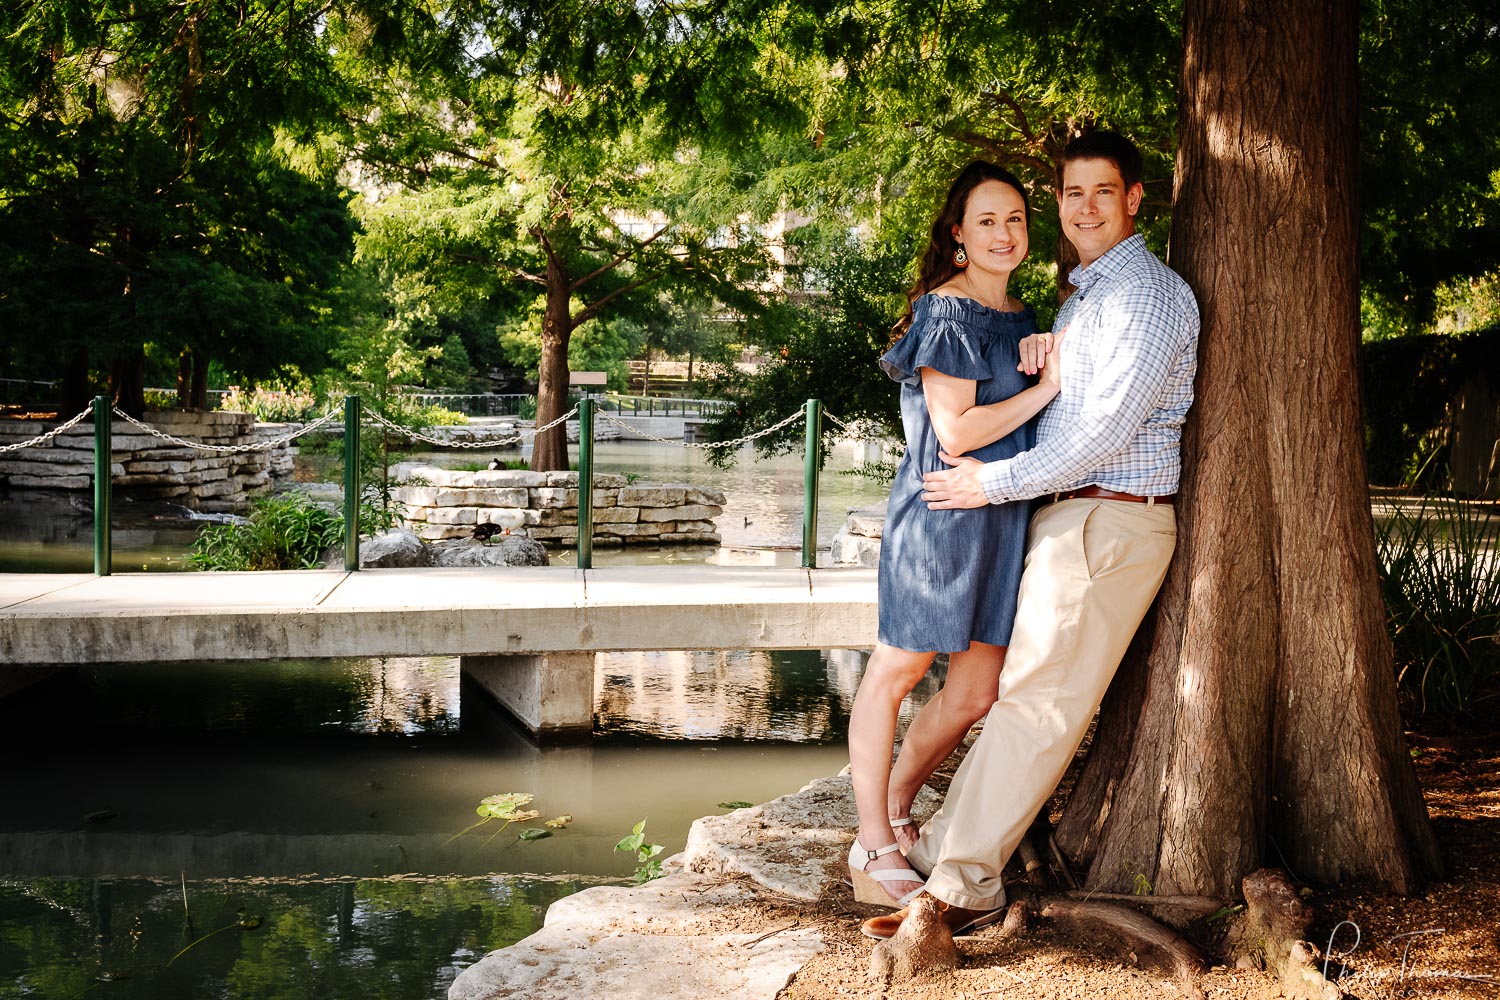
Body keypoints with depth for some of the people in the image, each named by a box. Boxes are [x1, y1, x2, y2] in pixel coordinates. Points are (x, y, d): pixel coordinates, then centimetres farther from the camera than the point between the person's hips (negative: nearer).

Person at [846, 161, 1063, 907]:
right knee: (897, 671, 2)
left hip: (1002, 520, 8)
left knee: (977, 690, 8)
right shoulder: (948, 313, -9)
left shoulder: (1020, 318, 17)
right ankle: (874, 849, 10)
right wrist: (1046, 389, -11)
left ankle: (895, 802, 28)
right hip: (942, 511, -8)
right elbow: (956, 432, -16)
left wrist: (1059, 372, 4)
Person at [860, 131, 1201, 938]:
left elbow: (1107, 430, -20)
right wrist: (1035, 356, 6)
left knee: (1037, 702, -9)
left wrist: (995, 483, -14)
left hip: (1109, 522, -10)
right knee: (1022, 689, 12)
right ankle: (944, 846, 19)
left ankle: (963, 885, -7)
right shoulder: (1084, 295, 20)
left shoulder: (1147, 294, -12)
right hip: (1066, 515, 10)